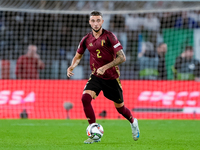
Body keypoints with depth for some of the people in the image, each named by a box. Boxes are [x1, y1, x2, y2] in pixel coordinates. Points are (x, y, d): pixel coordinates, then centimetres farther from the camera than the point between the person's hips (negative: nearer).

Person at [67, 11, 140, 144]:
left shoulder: (109, 36, -14)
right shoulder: (86, 39, 0)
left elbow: (122, 57, -18)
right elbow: (78, 56, 18)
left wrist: (105, 67, -28)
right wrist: (72, 67, -3)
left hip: (111, 77, -3)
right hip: (96, 76, 3)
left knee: (119, 107, 8)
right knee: (85, 98, -23)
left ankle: (133, 123, 44)